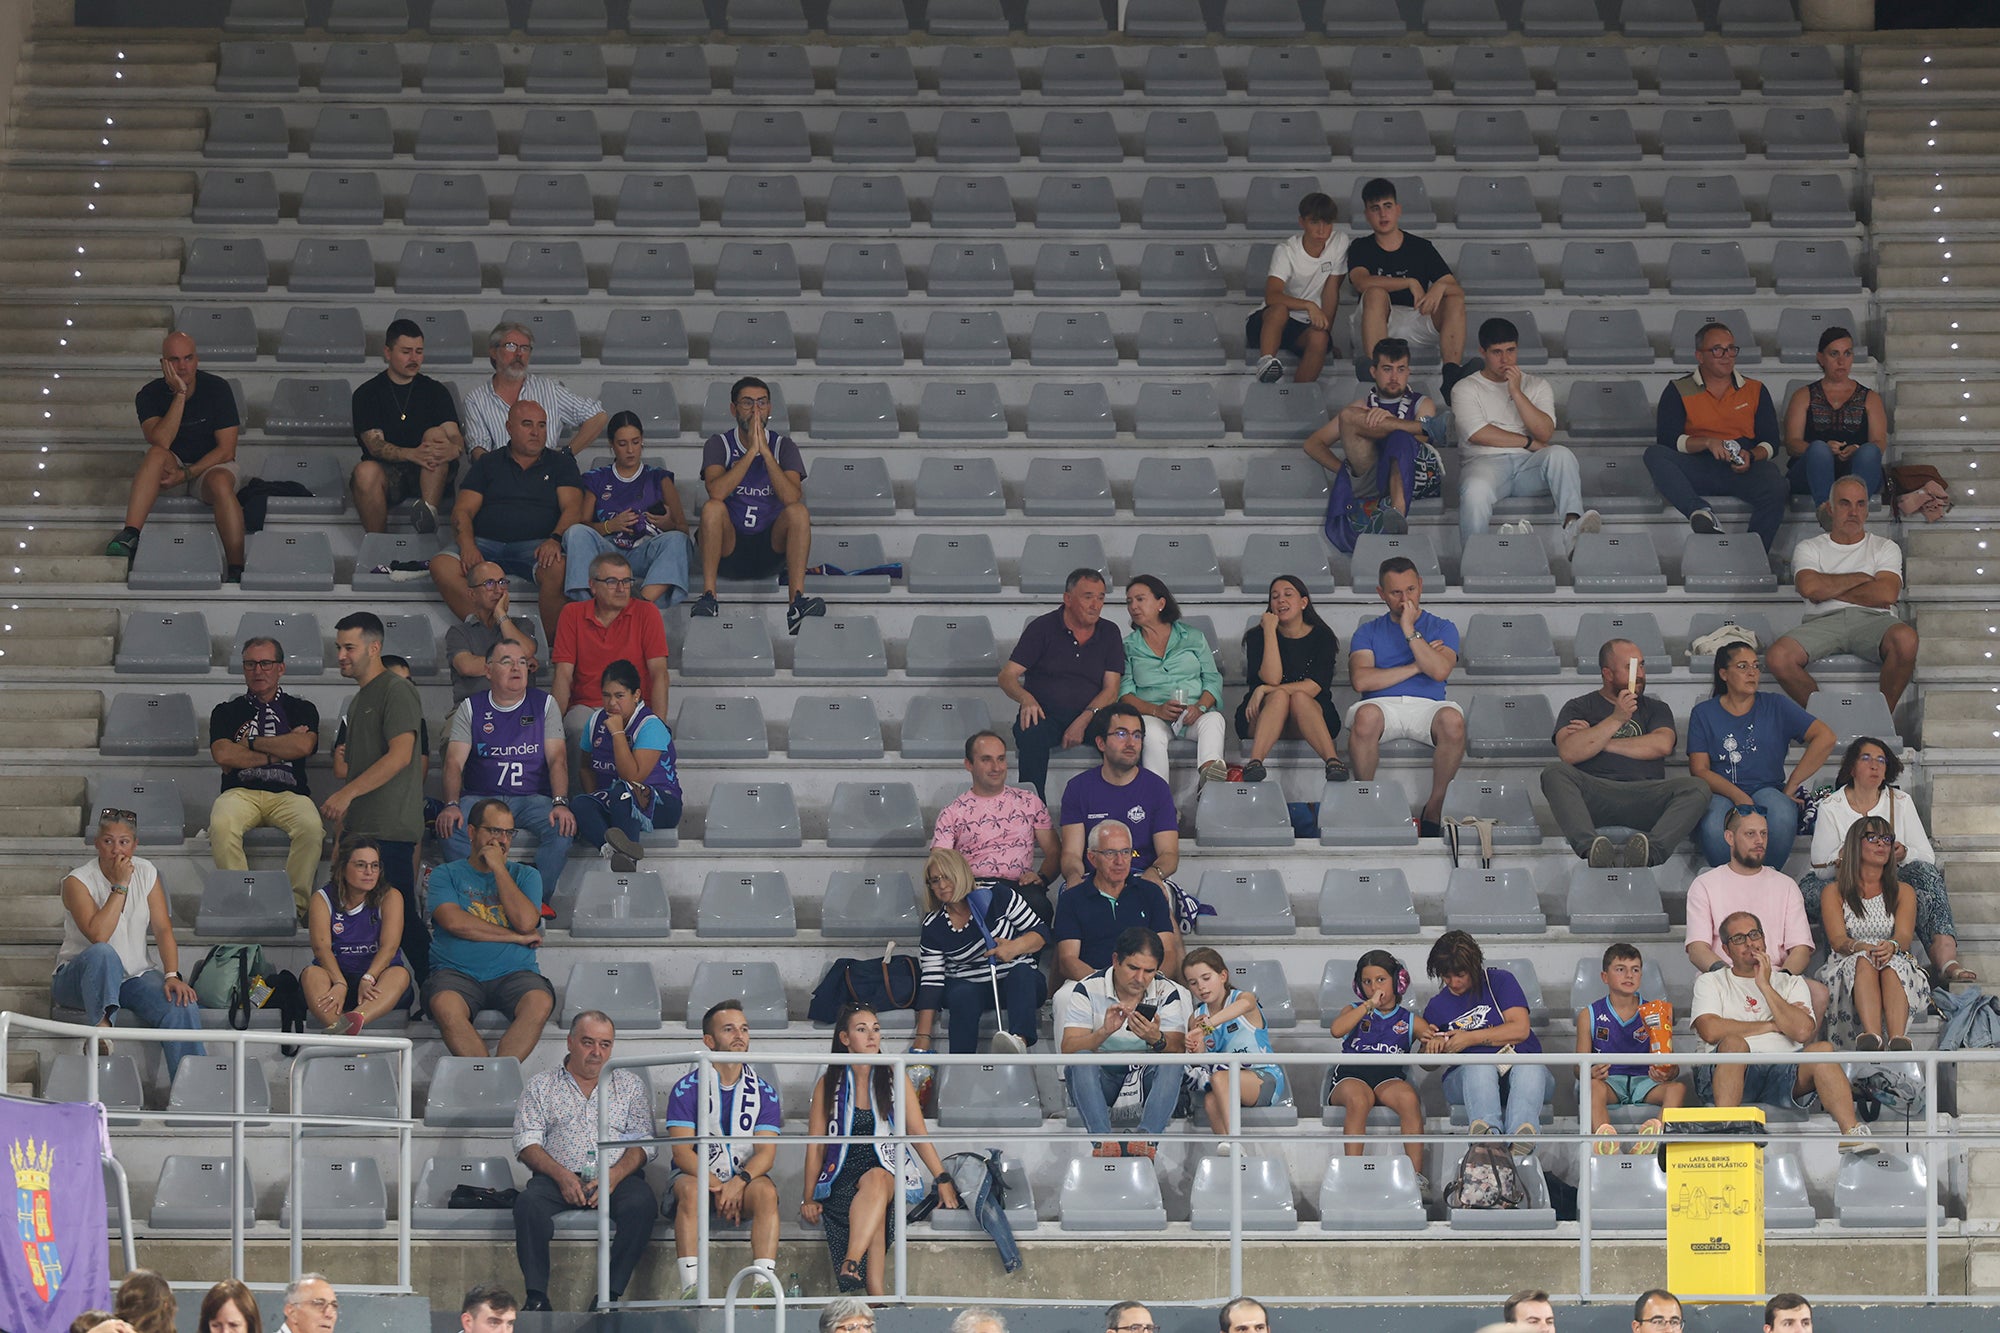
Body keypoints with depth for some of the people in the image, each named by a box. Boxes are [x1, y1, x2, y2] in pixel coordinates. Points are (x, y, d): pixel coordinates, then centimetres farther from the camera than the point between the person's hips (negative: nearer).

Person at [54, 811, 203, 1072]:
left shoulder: (146, 872, 2)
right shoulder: (78, 881, -11)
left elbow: (163, 929, -2)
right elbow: (98, 935, -26)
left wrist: (172, 976, -16)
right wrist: (120, 886, -22)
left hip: (136, 975, 4)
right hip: (79, 978, -4)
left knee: (182, 1009, -24)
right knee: (103, 954, -40)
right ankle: (100, 1025, -34)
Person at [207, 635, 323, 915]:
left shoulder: (301, 709, 17)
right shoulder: (227, 711, 18)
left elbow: (303, 746, -6)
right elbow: (223, 756, -2)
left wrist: (251, 743, 0)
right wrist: (279, 751, -1)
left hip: (288, 793, 0)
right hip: (240, 792, 0)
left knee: (311, 828, -35)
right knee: (221, 825, -36)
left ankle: (297, 903, -25)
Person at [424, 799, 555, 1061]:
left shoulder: (525, 875, 18)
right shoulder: (445, 874, 13)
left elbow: (526, 922, -2)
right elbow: (454, 922, -6)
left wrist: (499, 868, 2)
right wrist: (517, 937, -3)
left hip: (513, 973, 1)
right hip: (457, 972, -1)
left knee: (540, 1003, -33)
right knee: (445, 1006, -36)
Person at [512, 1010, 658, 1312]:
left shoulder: (631, 1084, 17)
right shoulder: (540, 1086, 15)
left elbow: (643, 1143, 8)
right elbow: (527, 1143, 5)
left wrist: (614, 1175, -13)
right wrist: (561, 1175, -14)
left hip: (618, 1177, 0)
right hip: (558, 1177, 0)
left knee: (642, 1203, -33)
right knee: (528, 1204, -33)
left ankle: (610, 1295, -33)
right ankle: (536, 1296, -32)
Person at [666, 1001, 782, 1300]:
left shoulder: (764, 1091, 6)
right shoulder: (687, 1089, 0)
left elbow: (767, 1151, -4)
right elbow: (681, 1151, -9)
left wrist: (738, 1183, -25)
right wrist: (717, 1187, -24)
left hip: (746, 1178, 1)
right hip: (697, 1174, -1)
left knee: (766, 1191, -32)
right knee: (691, 1189, -35)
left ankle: (764, 1282, -45)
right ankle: (690, 1286, -46)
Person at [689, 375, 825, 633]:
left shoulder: (783, 446, 5)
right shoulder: (718, 445, 3)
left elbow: (792, 497, -15)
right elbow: (716, 492, -19)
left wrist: (765, 451, -20)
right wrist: (752, 451, -21)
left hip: (771, 548, 1)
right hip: (729, 548, -1)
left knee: (798, 512, -27)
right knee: (712, 508, -29)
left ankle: (797, 603, -39)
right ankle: (708, 598, -34)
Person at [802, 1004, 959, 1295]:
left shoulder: (895, 1080, 12)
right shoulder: (828, 1084, 10)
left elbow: (919, 1136, 10)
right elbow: (816, 1146, 9)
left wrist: (943, 1180, 1)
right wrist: (809, 1198, 1)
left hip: (888, 1172, 0)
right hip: (842, 1177, 0)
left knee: (876, 1180, -38)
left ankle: (850, 1266, -54)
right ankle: (877, 1295, -50)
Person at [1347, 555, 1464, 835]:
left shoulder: (1442, 628, 18)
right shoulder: (1368, 631, 19)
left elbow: (1440, 671, -4)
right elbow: (1361, 680, -1)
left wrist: (1410, 631, -2)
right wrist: (1416, 666, 1)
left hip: (1427, 706, 0)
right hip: (1383, 705, 0)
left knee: (1452, 719, -36)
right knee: (1366, 715, -38)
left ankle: (1435, 803, -20)